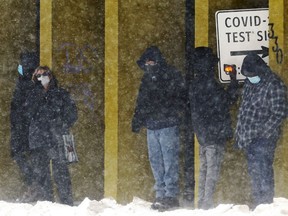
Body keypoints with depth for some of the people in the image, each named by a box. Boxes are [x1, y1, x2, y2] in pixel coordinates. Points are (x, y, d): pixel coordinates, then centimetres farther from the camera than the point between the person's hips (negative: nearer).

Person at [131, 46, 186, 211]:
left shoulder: (172, 75, -3)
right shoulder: (147, 78, 17)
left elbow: (178, 98, -10)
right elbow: (141, 102, 23)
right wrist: (137, 121, 16)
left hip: (168, 125, -7)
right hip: (152, 126, 7)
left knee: (170, 160, -7)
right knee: (155, 160, 9)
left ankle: (171, 196, -7)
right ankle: (161, 195, 14)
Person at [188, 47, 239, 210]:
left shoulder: (194, 84, 10)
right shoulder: (210, 84, -18)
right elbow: (227, 101, -10)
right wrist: (234, 82, 0)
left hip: (202, 133, 9)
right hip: (215, 133, -9)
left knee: (205, 168, 15)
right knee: (213, 169, -5)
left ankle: (202, 202, 18)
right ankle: (207, 203, -6)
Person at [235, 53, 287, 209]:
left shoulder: (274, 85, -13)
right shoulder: (249, 83, 11)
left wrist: (262, 132, -19)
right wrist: (239, 134, 17)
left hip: (263, 139, -8)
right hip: (248, 138, 8)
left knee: (263, 172, -10)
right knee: (254, 172, 13)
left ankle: (266, 203, -5)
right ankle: (258, 203, 21)